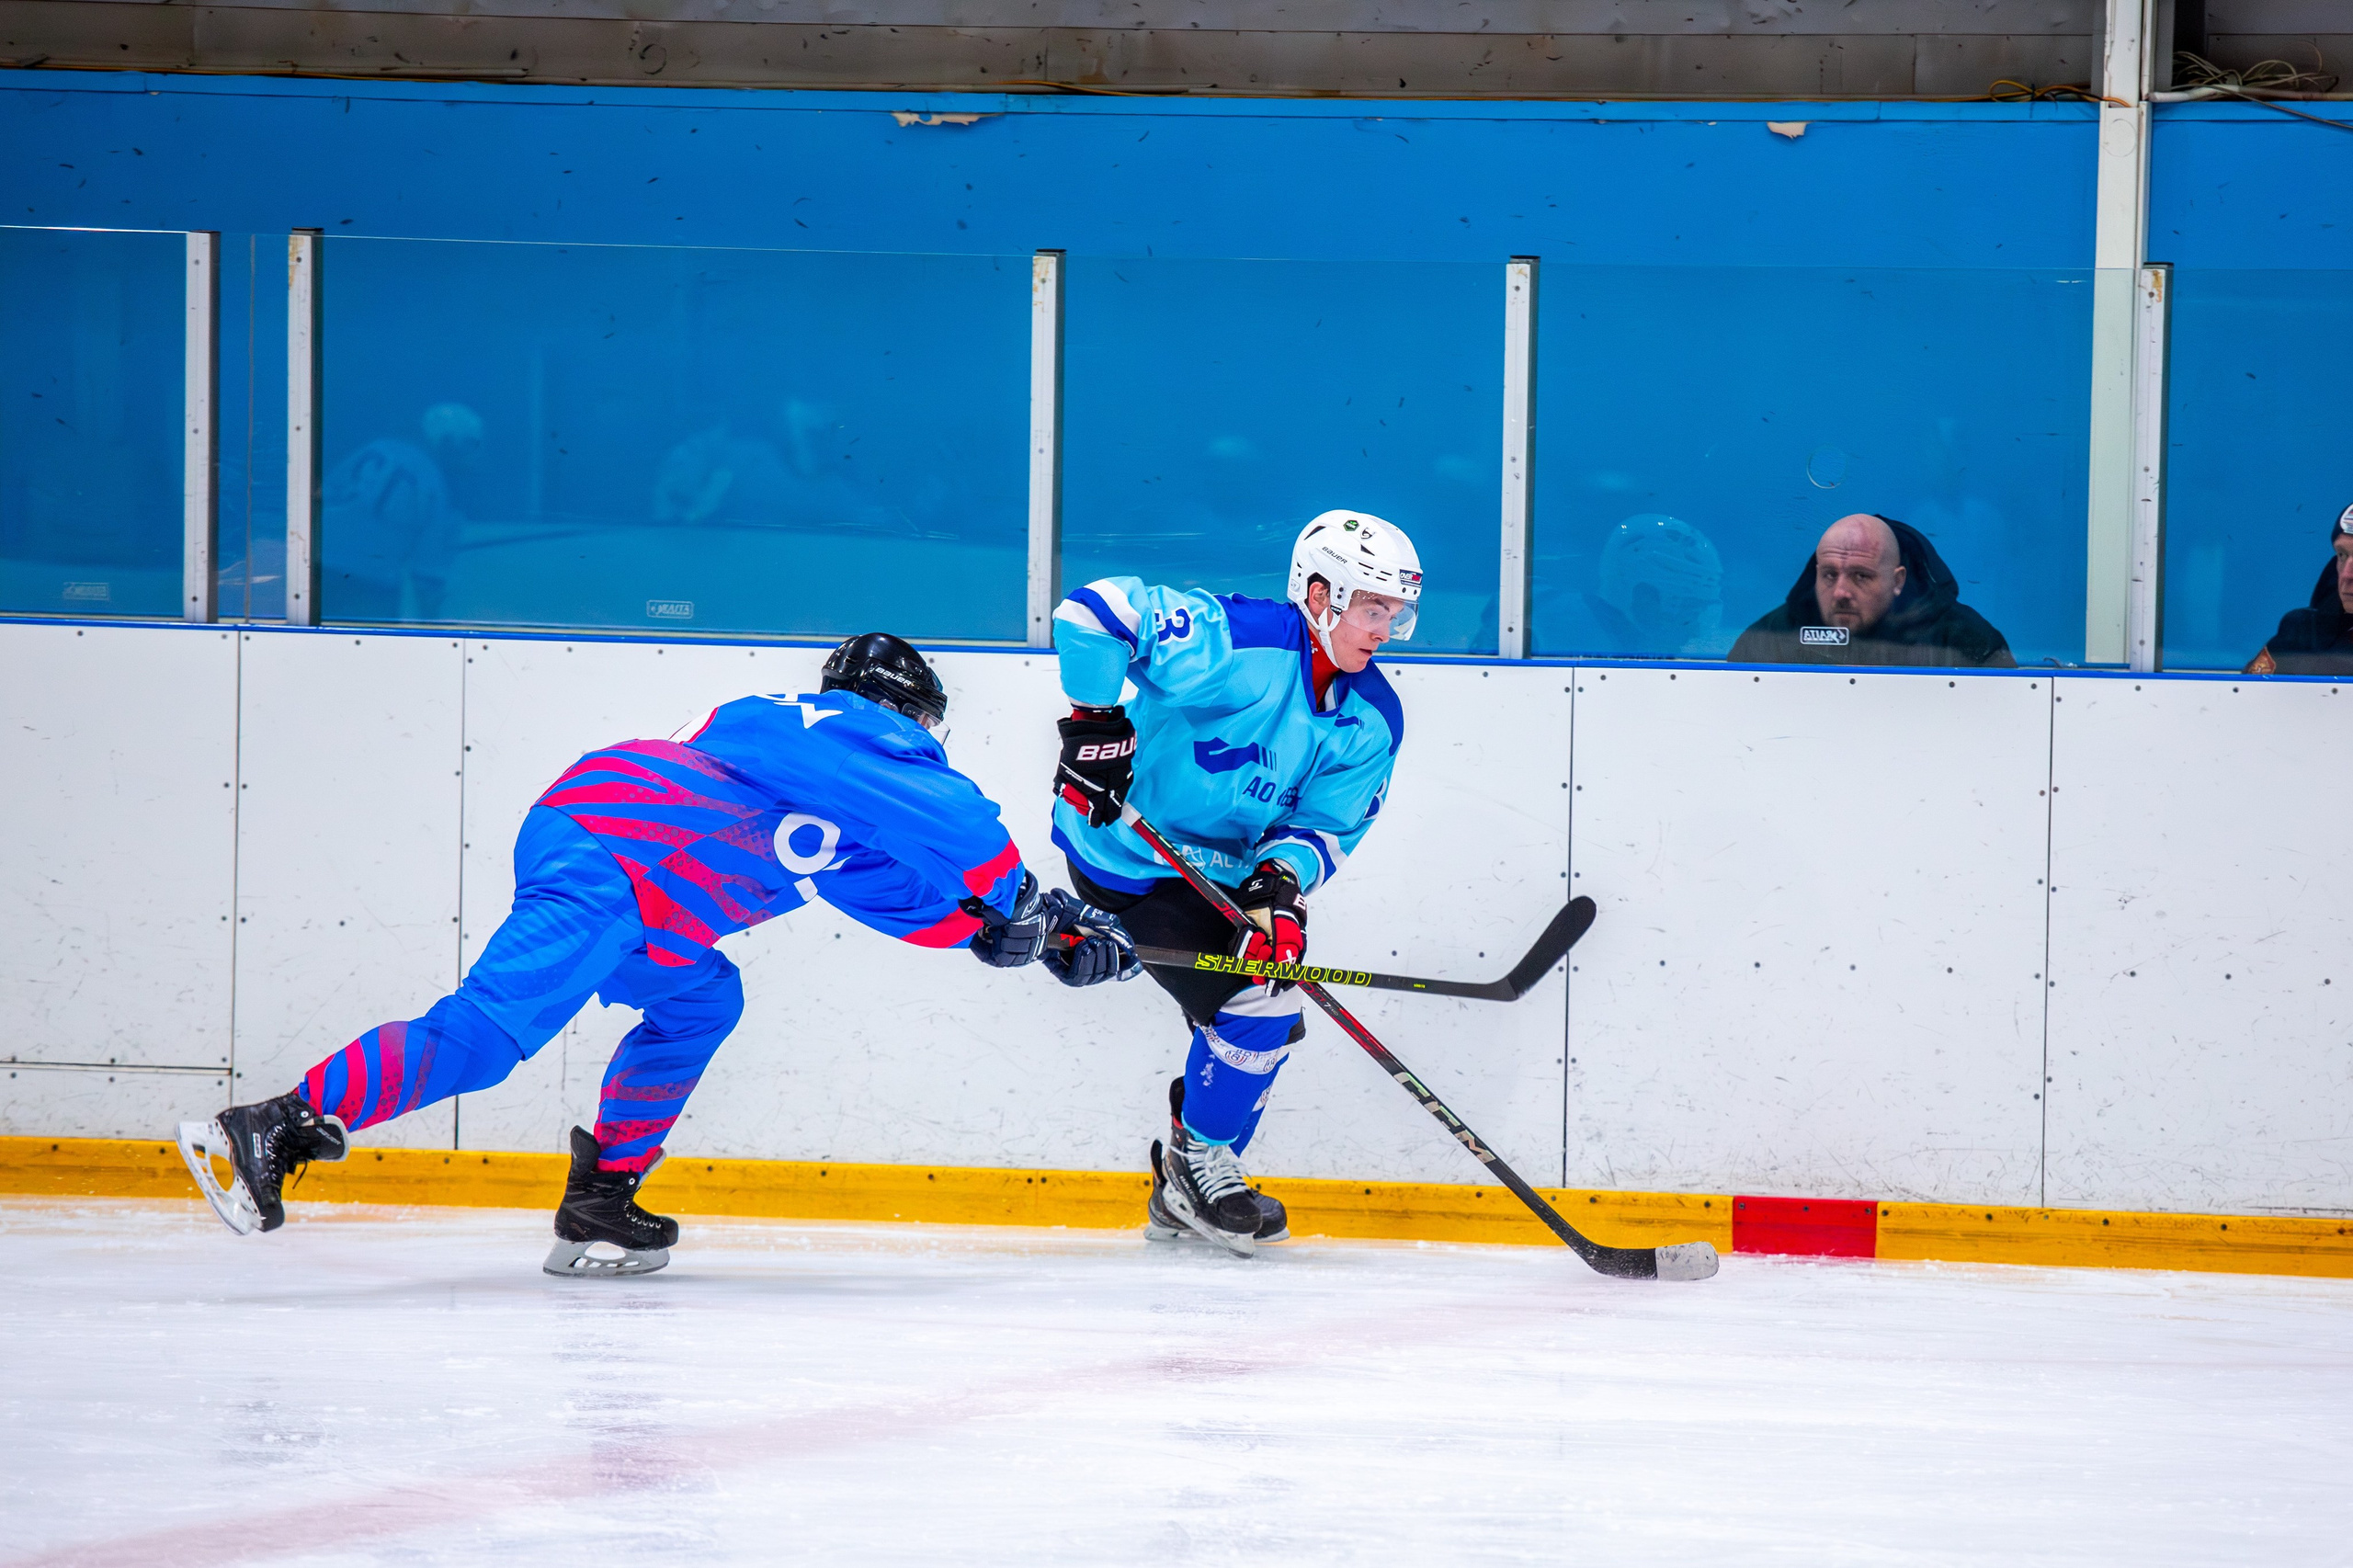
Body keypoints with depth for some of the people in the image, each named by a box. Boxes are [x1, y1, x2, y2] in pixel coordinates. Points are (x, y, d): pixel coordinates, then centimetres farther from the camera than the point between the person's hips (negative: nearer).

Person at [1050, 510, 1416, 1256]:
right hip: (1128, 860, -9)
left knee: (1267, 1016, 15)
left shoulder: (1371, 722, -4)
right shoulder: (1237, 642, -26)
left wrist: (1282, 880, -25)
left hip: (1224, 869, 9)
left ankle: (1184, 1193, 31)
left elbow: (1326, 826, -5)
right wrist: (1096, 720, -30)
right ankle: (1200, 1164, 5)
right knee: (1255, 1005, -15)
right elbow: (1096, 612, -30)